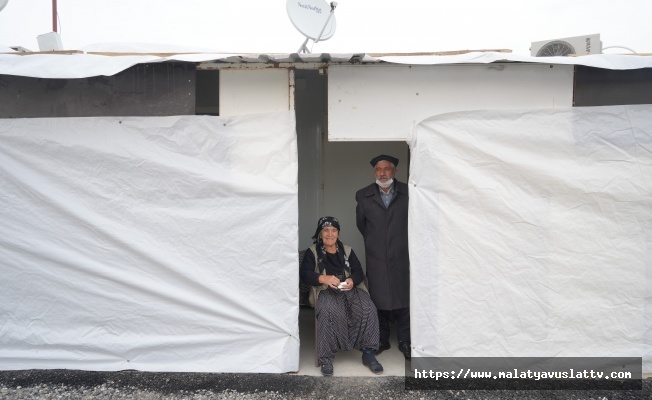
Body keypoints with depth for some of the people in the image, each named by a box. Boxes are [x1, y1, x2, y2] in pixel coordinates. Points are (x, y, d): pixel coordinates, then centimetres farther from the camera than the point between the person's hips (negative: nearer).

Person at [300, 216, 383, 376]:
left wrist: (352, 280, -14)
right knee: (328, 311, -37)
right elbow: (304, 273, -3)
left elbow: (359, 272, 11)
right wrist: (324, 278, -21)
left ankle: (368, 353, -17)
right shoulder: (312, 252, 12)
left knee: (369, 310, -27)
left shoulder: (347, 251, 21)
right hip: (328, 291, -3)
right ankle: (326, 358, -28)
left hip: (351, 289, 3)